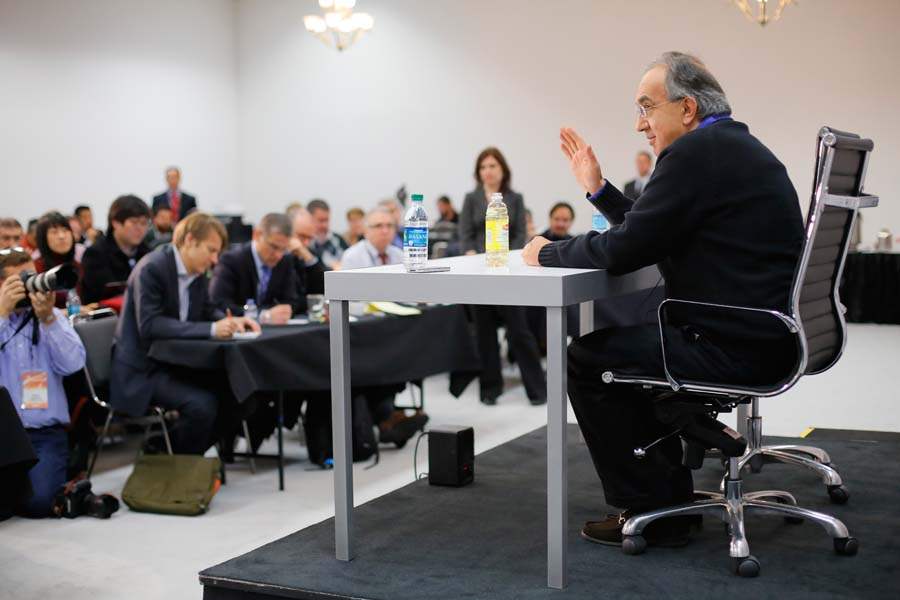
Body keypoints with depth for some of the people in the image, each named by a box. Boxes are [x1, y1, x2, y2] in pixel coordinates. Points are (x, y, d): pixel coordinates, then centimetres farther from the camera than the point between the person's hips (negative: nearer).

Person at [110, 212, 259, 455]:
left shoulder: (197, 271, 6)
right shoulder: (152, 268, -18)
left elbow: (208, 310, 19)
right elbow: (149, 326, -27)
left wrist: (232, 321, -5)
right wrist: (210, 330, -33)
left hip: (174, 363, 9)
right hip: (141, 371, -8)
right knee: (202, 405, -26)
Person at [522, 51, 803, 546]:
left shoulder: (695, 152, -16)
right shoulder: (736, 145, 17)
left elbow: (625, 250, -17)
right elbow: (652, 236, 21)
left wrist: (548, 253, -1)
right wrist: (597, 188, 18)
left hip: (735, 348, -10)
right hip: (766, 334, 10)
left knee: (587, 357, 2)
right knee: (623, 340, 25)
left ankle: (647, 512, 9)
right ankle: (669, 492, 28)